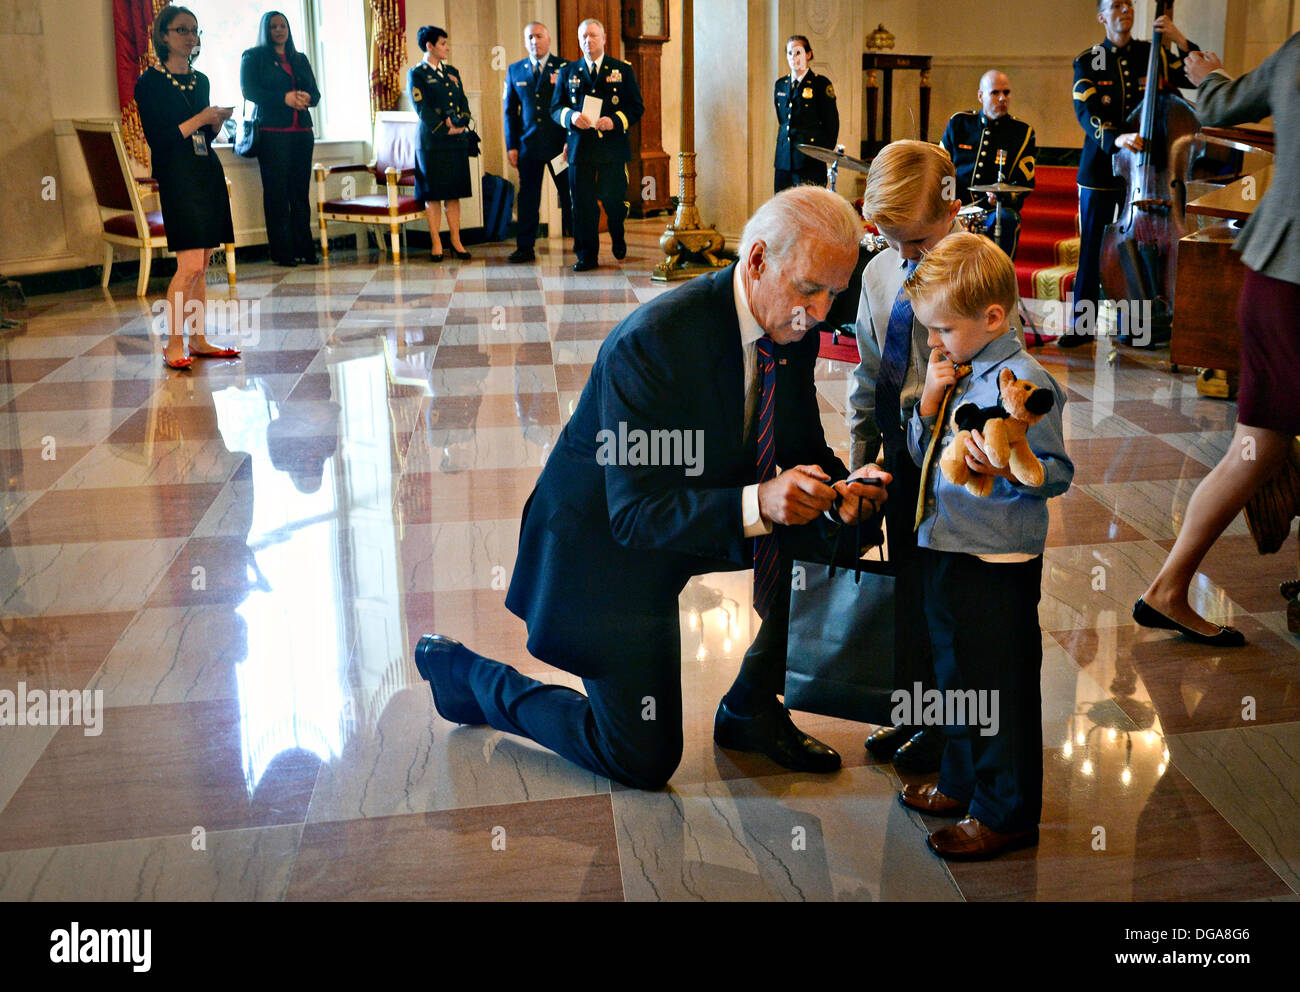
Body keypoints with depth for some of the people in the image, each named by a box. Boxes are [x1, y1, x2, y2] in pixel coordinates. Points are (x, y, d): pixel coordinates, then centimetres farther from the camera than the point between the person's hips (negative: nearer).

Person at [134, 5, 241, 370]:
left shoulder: (201, 80, 15)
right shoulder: (149, 83, -4)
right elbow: (157, 140, -11)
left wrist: (217, 121, 1)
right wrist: (198, 120, -15)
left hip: (209, 174, 7)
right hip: (178, 179, -7)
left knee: (202, 267, 8)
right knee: (190, 265, -14)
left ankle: (198, 340, 15)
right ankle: (173, 345, -6)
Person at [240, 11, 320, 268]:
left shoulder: (300, 59, 22)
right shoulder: (253, 57, 7)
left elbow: (315, 92, 16)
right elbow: (248, 90, -6)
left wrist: (307, 98, -8)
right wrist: (284, 98, -16)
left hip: (302, 131, 4)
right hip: (271, 130, -4)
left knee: (300, 191, 2)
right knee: (276, 191, -6)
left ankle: (304, 248, 4)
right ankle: (282, 252, -6)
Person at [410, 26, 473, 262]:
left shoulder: (452, 72, 16)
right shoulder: (416, 74, -2)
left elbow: (463, 102, 14)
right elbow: (422, 109, -9)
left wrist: (461, 124, -5)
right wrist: (445, 130, -14)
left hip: (457, 141, 5)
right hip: (432, 142, -5)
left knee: (454, 193, 7)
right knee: (433, 193, -1)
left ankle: (456, 241, 13)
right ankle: (436, 243, 4)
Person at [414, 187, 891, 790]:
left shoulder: (793, 330, -9)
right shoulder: (650, 342, -33)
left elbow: (802, 447, 2)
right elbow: (635, 512, -33)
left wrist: (838, 486, -22)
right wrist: (756, 504, -47)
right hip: (607, 541, -7)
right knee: (644, 761, 0)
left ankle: (752, 708, 10)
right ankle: (466, 672, 18)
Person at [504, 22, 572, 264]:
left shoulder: (564, 68, 2)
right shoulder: (515, 71, 11)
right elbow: (510, 111, 12)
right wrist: (511, 145, 4)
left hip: (560, 144, -2)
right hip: (528, 144, 3)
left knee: (569, 195, 2)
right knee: (527, 197, 4)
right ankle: (525, 248, 9)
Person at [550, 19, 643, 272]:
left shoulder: (623, 70, 8)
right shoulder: (567, 72, 13)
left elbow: (636, 107, 4)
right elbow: (555, 108, 11)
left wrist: (615, 120, -14)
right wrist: (571, 116, -12)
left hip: (612, 147, -1)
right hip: (580, 147, 1)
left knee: (613, 198, -1)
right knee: (582, 203, -1)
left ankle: (618, 239, 30)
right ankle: (587, 255, 7)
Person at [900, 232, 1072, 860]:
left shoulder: (1025, 383, -17)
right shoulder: (955, 373, 8)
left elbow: (1059, 472, -17)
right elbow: (920, 455, 15)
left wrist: (1006, 468, -35)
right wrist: (929, 403, -3)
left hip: (997, 563, -9)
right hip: (943, 549, 9)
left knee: (1001, 688, 3)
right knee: (956, 675, 23)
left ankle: (1006, 814, 19)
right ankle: (962, 783, 42)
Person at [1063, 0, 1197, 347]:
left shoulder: (1154, 54, 6)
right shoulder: (1088, 61, 1)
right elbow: (1086, 113, -13)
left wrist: (1181, 41, -15)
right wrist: (1115, 138, -30)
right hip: (1100, 168, -1)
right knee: (1092, 250, 3)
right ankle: (1082, 324, 11)